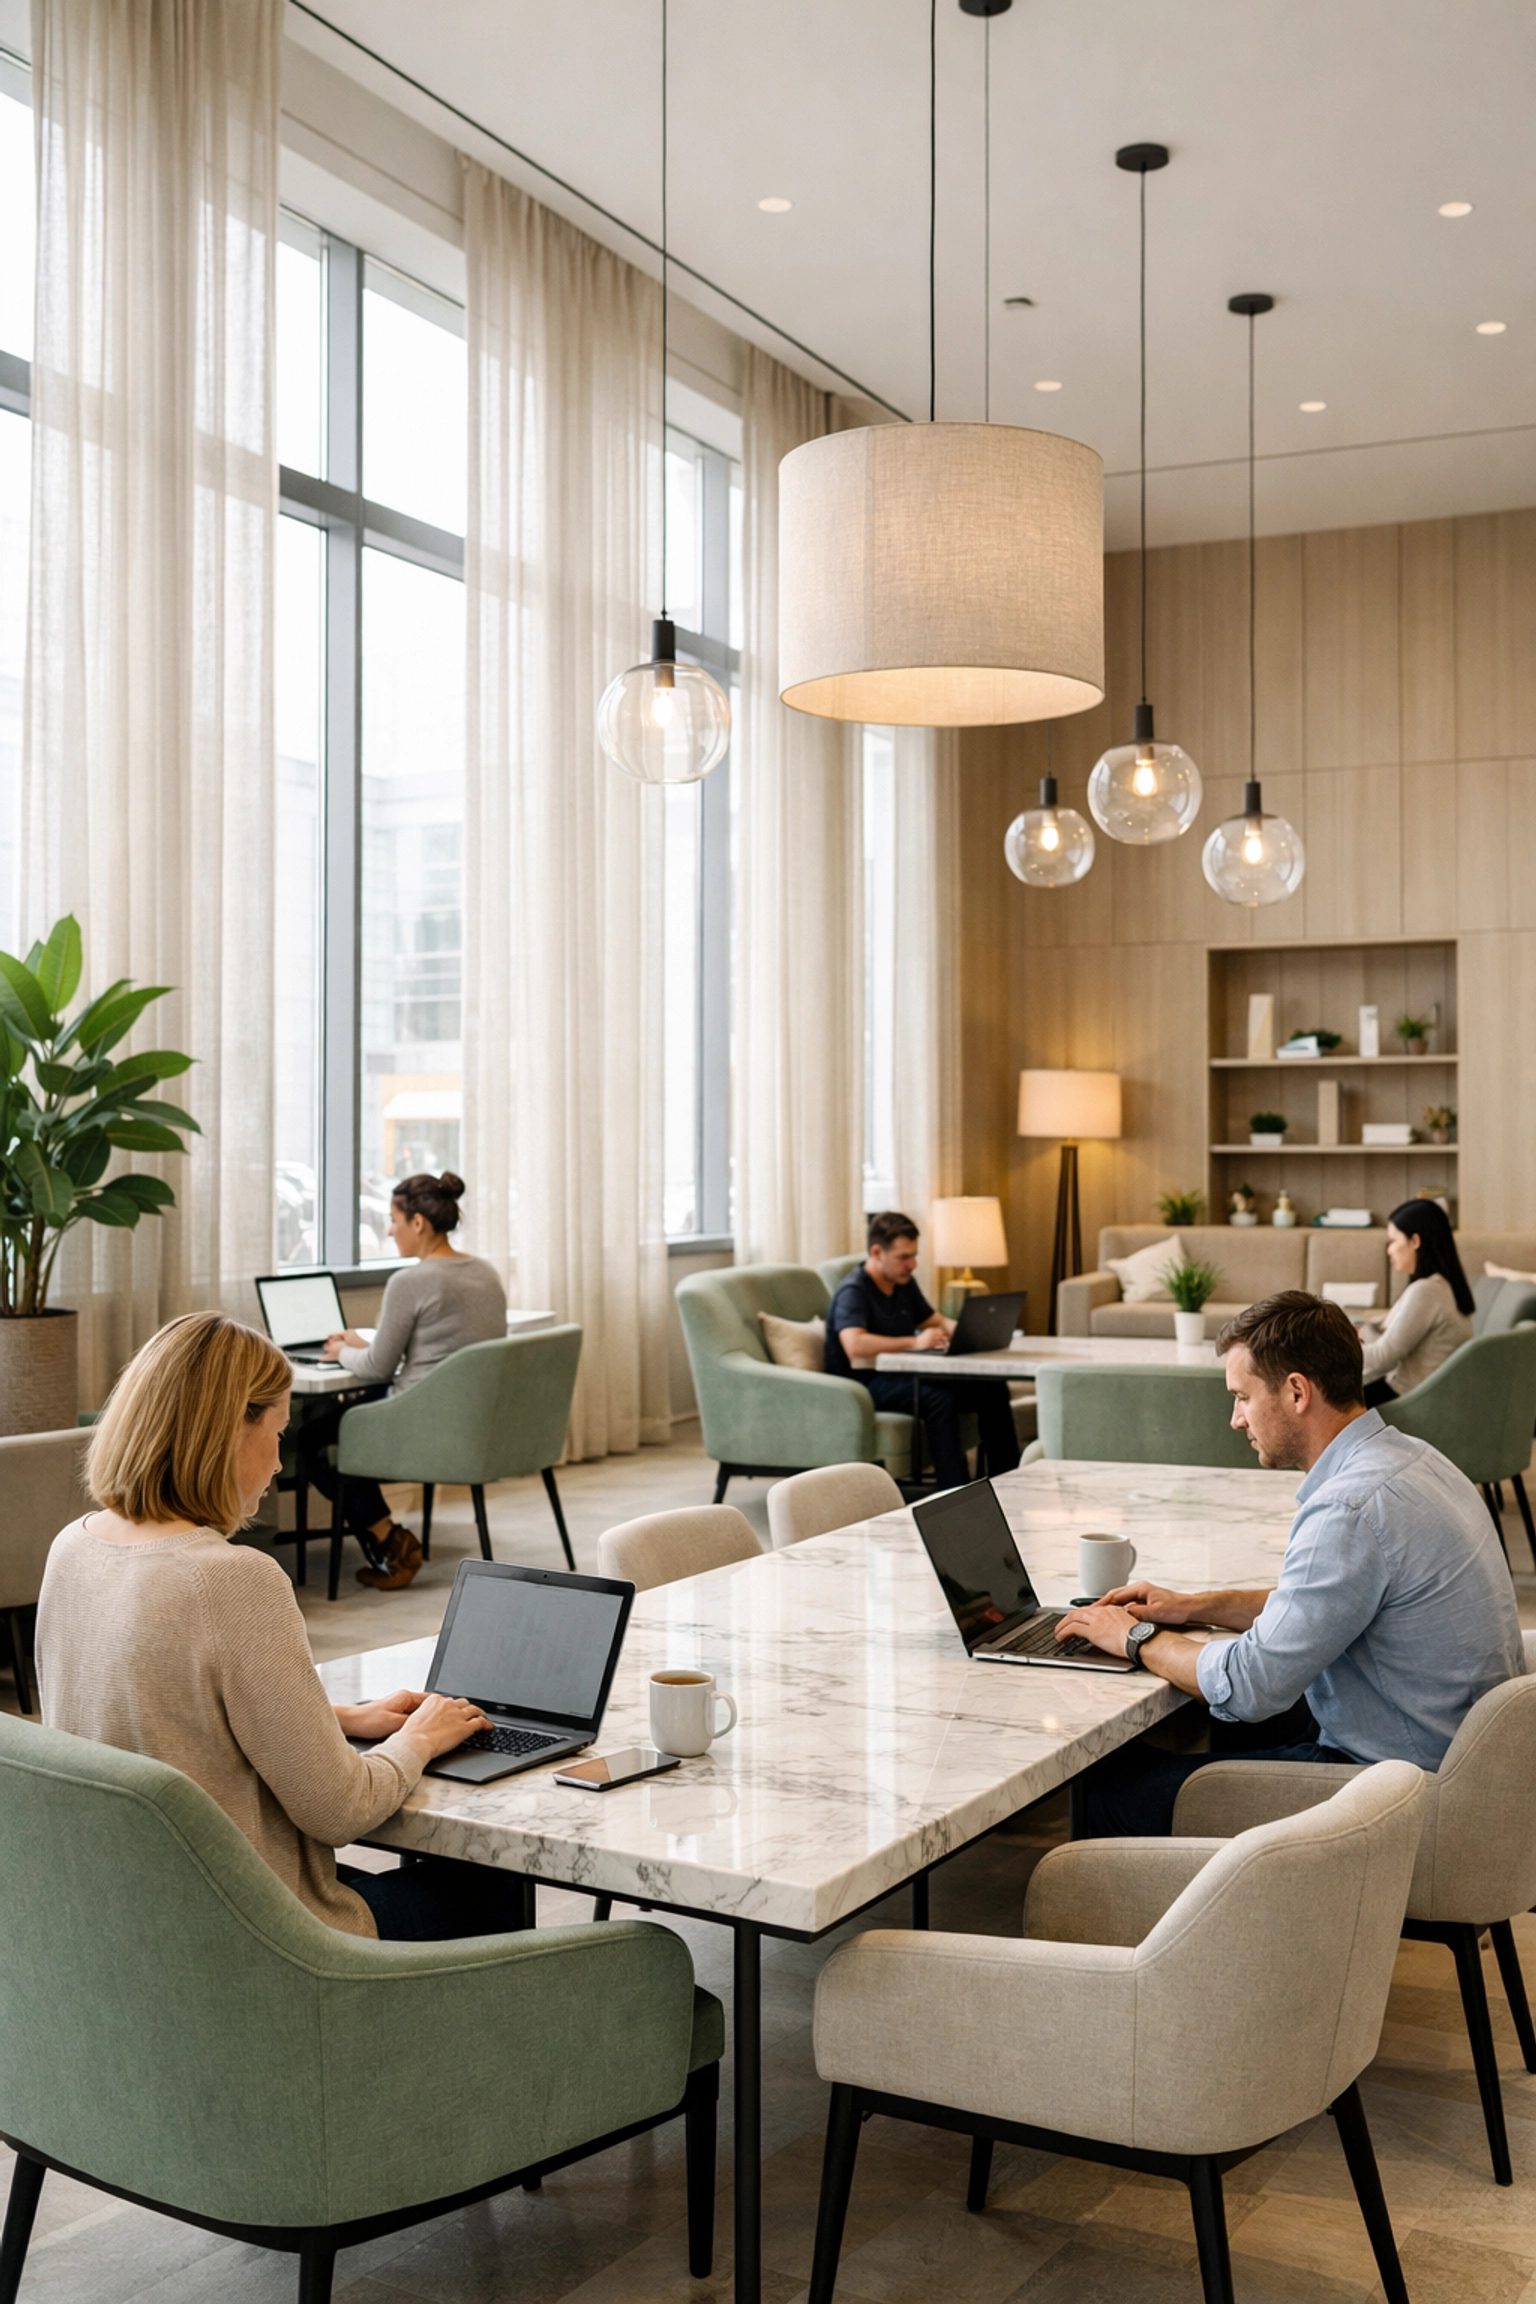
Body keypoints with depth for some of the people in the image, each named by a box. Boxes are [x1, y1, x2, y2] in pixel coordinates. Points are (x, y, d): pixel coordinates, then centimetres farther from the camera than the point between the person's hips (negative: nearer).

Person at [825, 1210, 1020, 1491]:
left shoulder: (904, 1283, 10)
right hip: (863, 1384, -8)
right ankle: (955, 1492, -35)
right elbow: (855, 1346, -34)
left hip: (902, 1377, 9)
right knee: (937, 1396, -36)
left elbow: (936, 1321, 23)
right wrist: (914, 1343, -36)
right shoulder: (853, 1291, -17)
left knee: (992, 1387, -7)